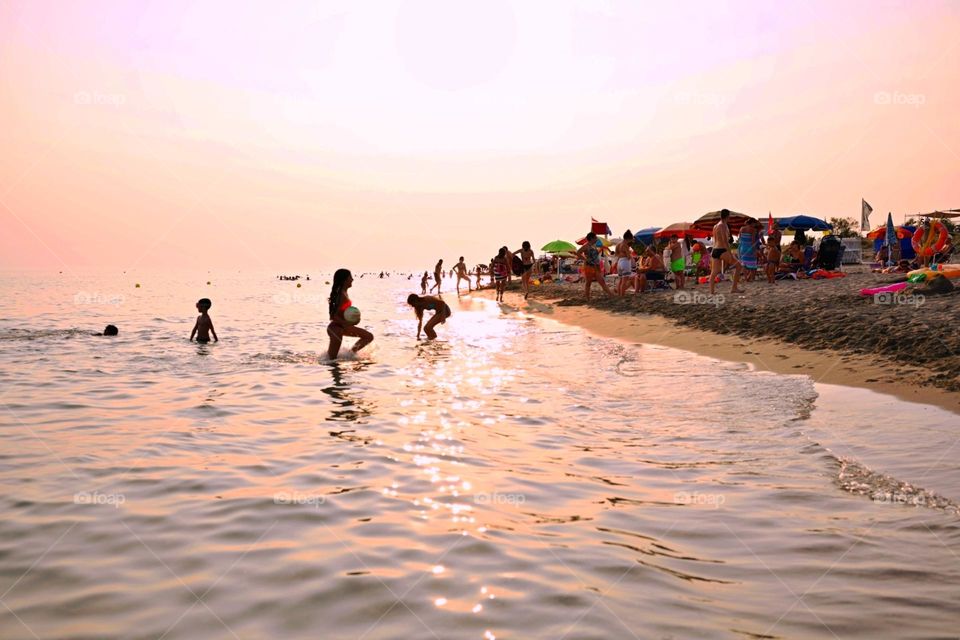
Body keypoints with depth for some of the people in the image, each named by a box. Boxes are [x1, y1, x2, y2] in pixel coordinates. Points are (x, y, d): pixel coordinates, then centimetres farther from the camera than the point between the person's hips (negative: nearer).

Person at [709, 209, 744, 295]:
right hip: (722, 250, -9)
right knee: (739, 266, 3)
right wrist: (730, 254, -19)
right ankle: (734, 288, -1)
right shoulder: (723, 225, -9)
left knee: (714, 272, 6)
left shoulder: (715, 226, 17)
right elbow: (725, 240, -17)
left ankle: (711, 293, 2)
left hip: (715, 251, 9)